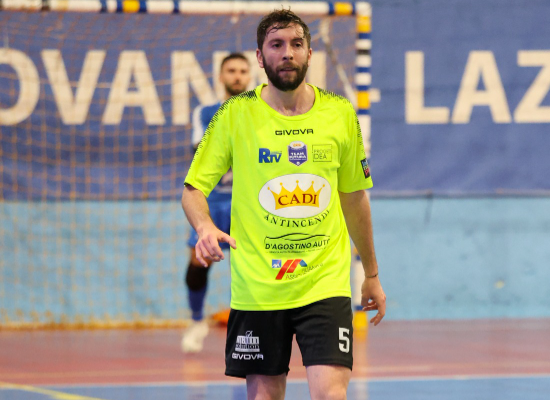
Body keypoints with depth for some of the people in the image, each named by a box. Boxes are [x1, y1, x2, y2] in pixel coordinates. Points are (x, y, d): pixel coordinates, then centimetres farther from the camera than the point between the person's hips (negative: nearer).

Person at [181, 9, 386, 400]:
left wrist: (371, 273, 21)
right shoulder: (235, 115, -2)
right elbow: (193, 188, 2)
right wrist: (205, 227, -21)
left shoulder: (340, 113, 4)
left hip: (326, 284, 1)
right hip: (257, 289, 0)